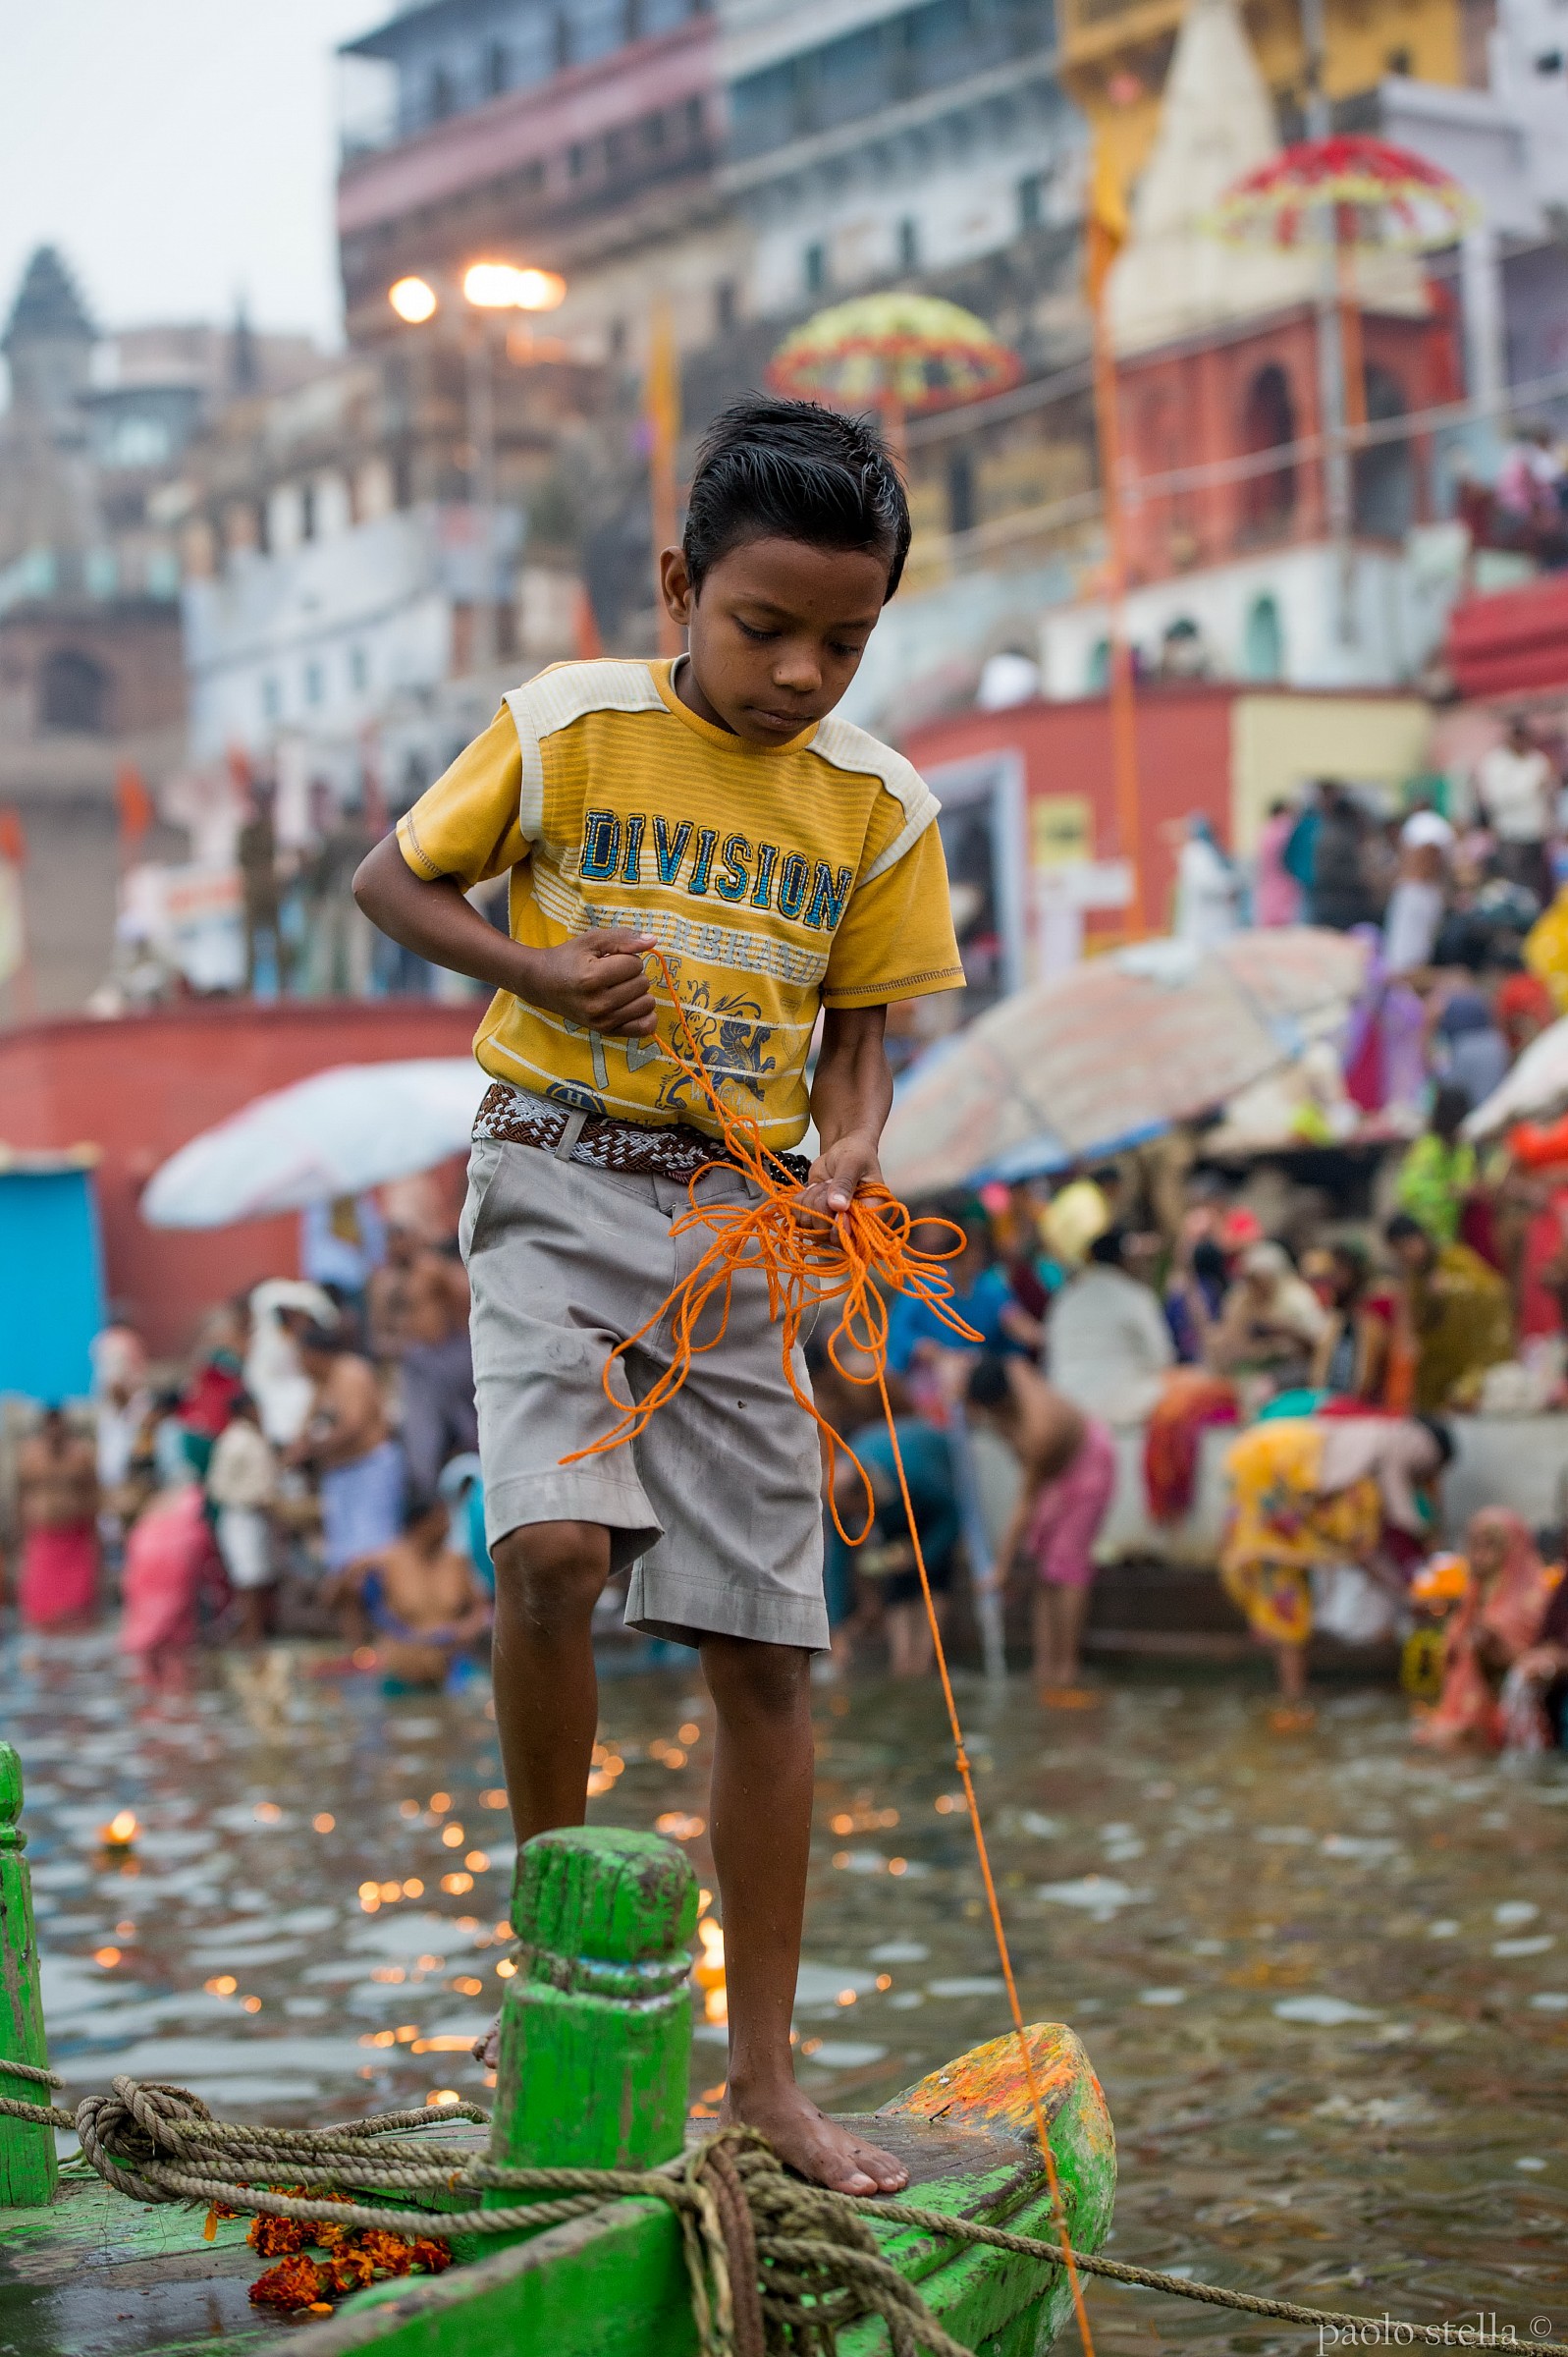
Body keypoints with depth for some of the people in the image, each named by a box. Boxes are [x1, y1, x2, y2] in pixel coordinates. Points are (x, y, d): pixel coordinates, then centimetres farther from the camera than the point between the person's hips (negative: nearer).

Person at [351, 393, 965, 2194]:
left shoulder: (878, 807, 3)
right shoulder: (571, 725, -4)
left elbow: (855, 1030, 11)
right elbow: (390, 880, 5)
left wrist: (847, 1155, -11)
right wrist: (538, 971, -12)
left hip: (742, 1218, 3)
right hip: (561, 1175, -3)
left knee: (766, 1652, 2)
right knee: (555, 1540, -28)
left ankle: (763, 2072, 12)